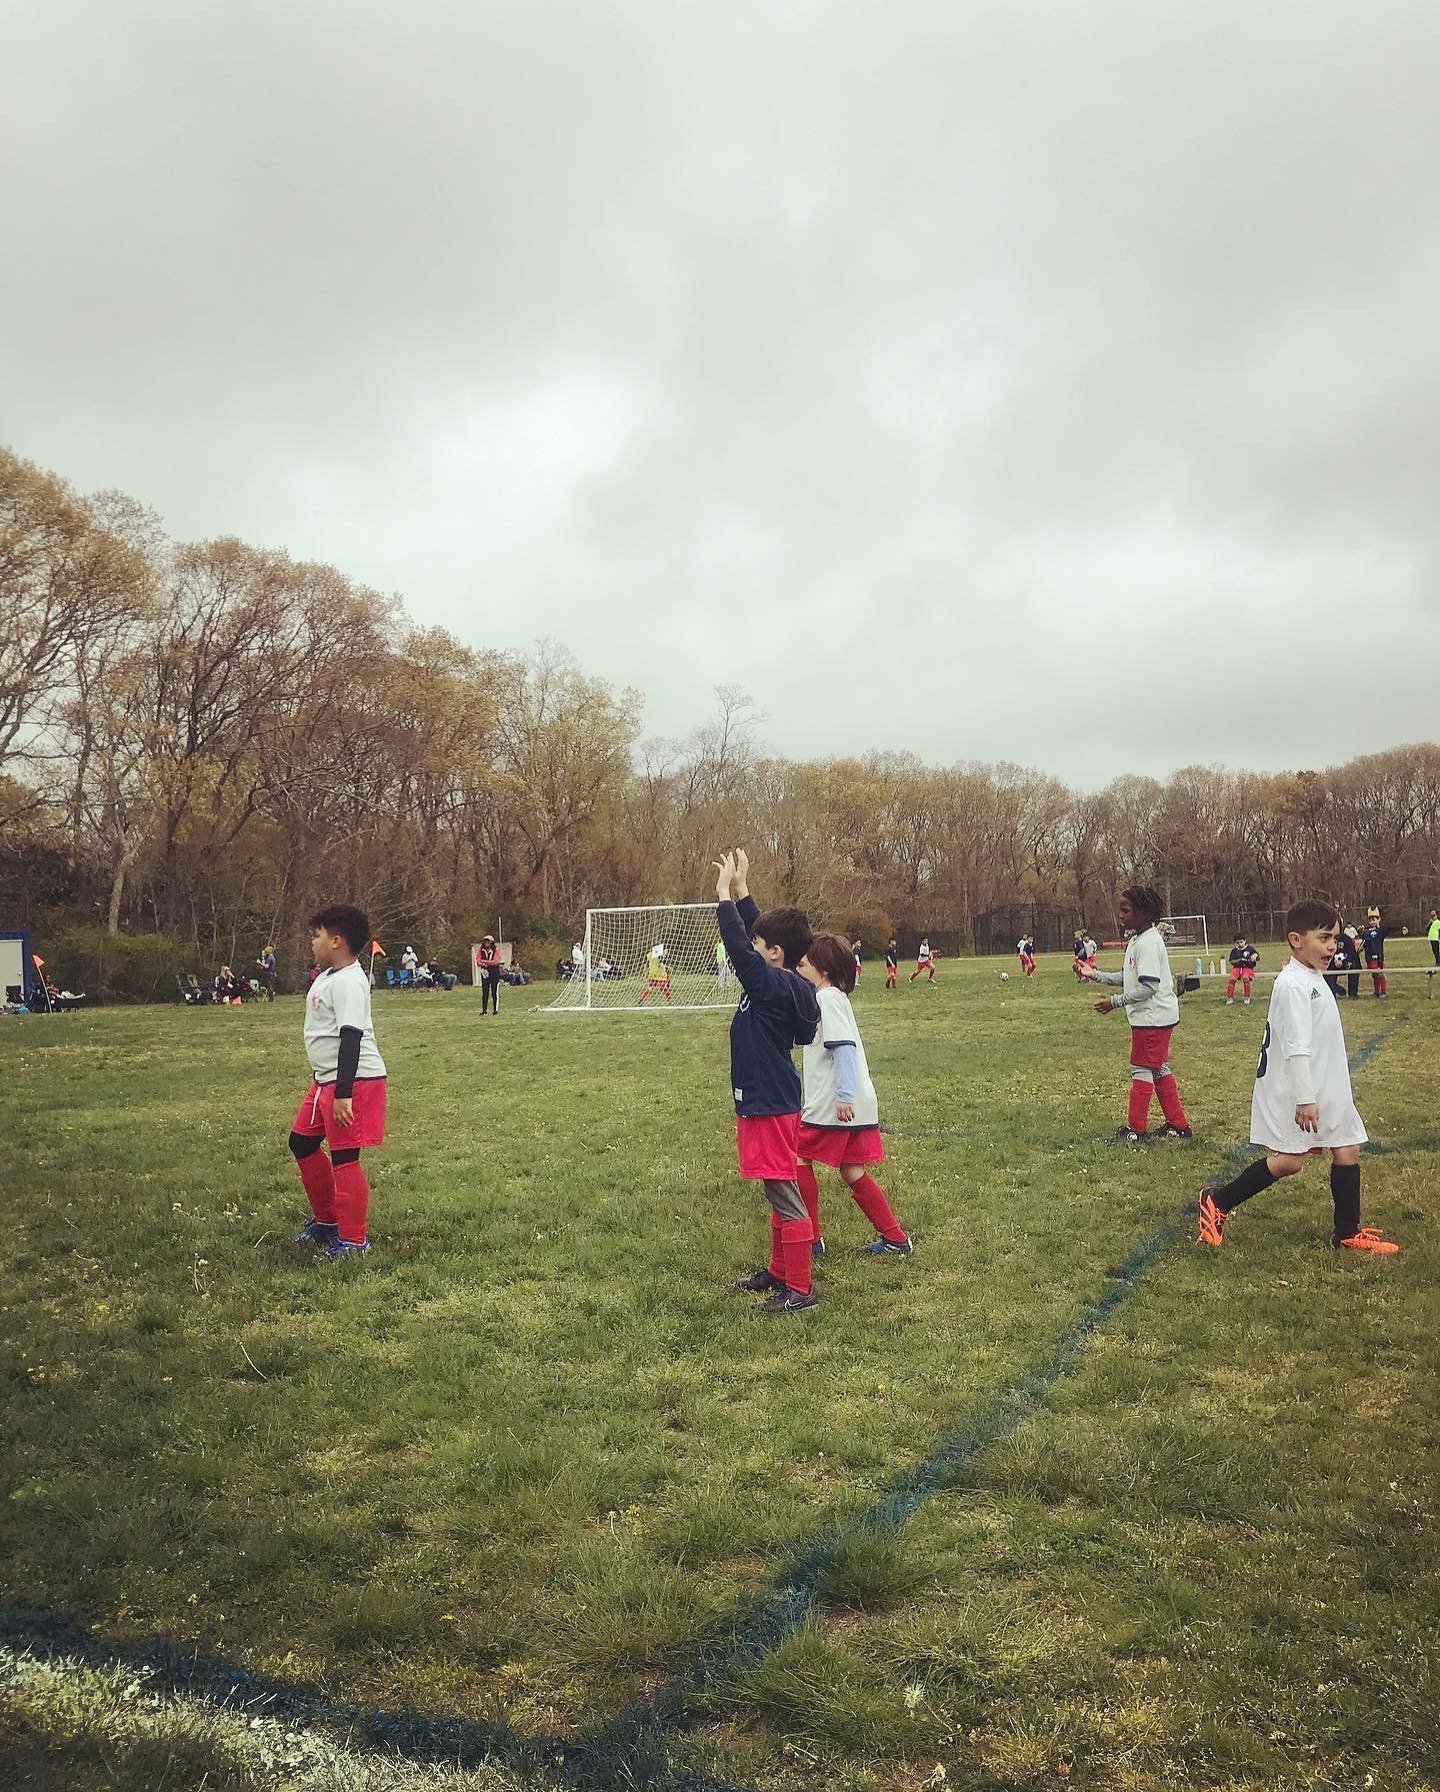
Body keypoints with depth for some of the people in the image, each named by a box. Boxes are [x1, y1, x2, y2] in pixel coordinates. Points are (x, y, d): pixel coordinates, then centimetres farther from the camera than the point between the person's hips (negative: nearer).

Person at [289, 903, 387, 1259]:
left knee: (344, 1157, -4)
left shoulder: (348, 981, -19)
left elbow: (351, 1037, -25)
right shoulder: (328, 976, 14)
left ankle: (354, 1240, 8)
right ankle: (327, 1220, 33)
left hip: (354, 1081, -11)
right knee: (301, 1142, 19)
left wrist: (343, 1094, -28)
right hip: (325, 1079, 11)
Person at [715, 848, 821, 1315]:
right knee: (779, 1194, 19)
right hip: (770, 1102, 10)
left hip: (770, 1107, -10)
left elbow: (738, 946, -26)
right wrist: (740, 888, 14)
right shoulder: (783, 983, 6)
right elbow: (755, 932, 16)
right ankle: (779, 1271, 33)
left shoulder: (773, 986, -20)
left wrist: (724, 893, -17)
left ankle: (799, 1289, 5)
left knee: (784, 1196, -3)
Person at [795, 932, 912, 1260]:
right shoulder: (835, 996, 18)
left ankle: (811, 1239, 8)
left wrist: (843, 1096, -26)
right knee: (852, 1171, 12)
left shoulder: (827, 998, -12)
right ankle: (895, 1238, 14)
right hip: (858, 1105, 9)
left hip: (835, 1105, -9)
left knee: (800, 1159, 3)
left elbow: (844, 1046, -22)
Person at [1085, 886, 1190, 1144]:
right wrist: (1096, 975, 11)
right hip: (1149, 1016, 10)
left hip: (1153, 1017, -10)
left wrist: (1115, 1002, -22)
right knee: (1159, 1069, 15)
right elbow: (1129, 977, 17)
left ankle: (1135, 1129, 6)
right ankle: (1178, 1125, 23)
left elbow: (1148, 986, -25)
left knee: (1141, 1069, -2)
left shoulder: (1148, 943, -20)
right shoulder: (1137, 939, 12)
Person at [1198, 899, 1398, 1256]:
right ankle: (1217, 1203, 6)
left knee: (1347, 1150, 8)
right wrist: (1304, 1098, -25)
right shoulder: (1292, 984, -19)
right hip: (1294, 1091, -10)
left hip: (1326, 1089, 10)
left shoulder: (1313, 980, 12)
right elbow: (1296, 1047, -23)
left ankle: (1348, 1232, 20)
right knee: (1289, 1160, -8)